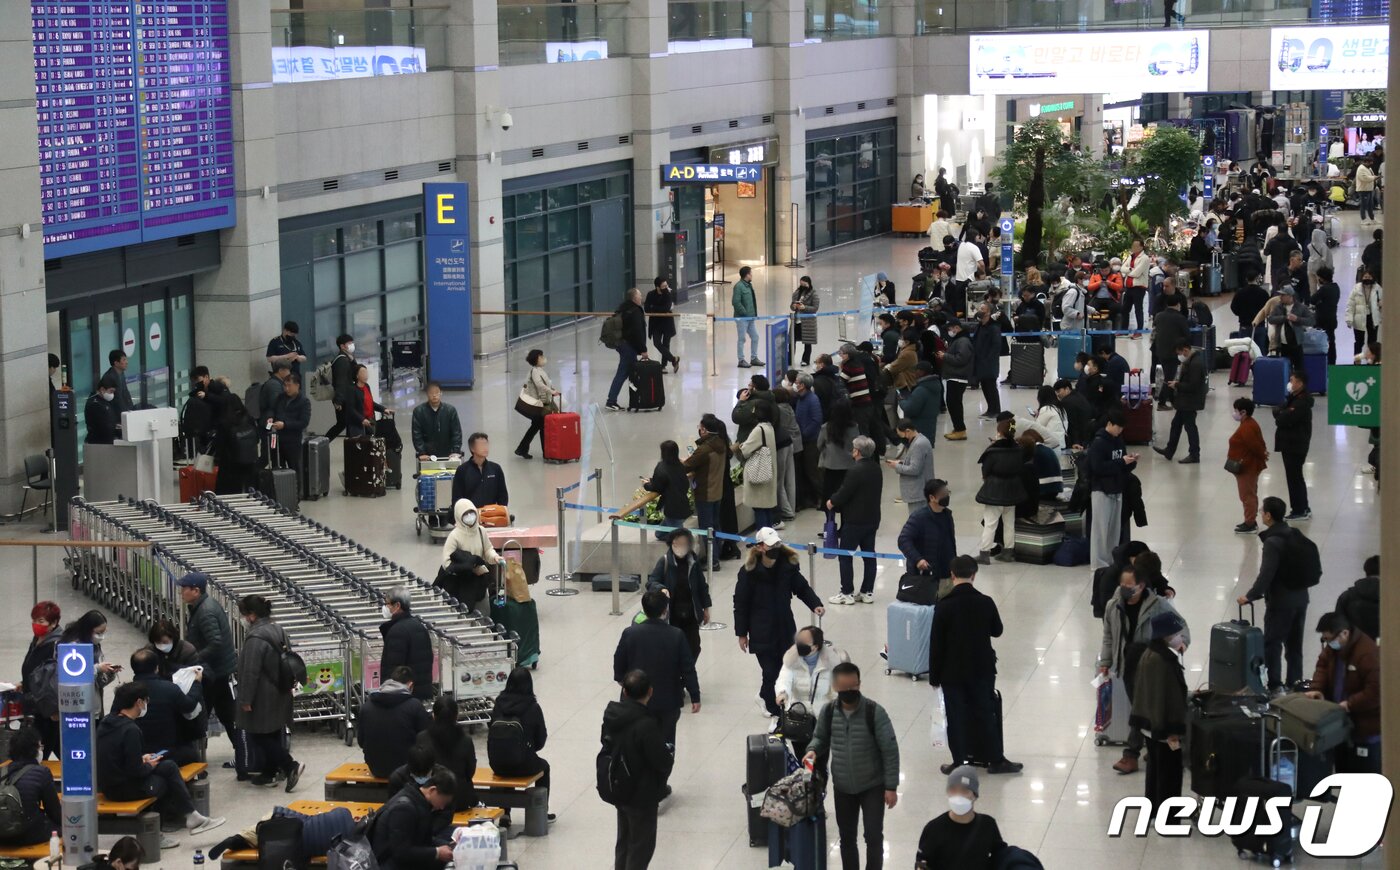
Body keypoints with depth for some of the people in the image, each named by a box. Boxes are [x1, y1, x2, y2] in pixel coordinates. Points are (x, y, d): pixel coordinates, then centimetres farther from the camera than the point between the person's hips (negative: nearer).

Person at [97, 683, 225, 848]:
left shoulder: (107, 722, 4)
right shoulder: (130, 730, -22)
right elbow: (135, 770, -22)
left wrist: (141, 759, 12)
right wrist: (149, 766, -2)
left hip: (107, 784, 9)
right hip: (122, 789, -9)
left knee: (169, 766, 15)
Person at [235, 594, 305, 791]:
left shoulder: (255, 638, -22)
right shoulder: (278, 631, 6)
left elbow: (250, 672, -22)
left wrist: (245, 699, -15)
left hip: (263, 699, -9)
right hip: (279, 695, 9)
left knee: (257, 736, 0)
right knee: (272, 734, 15)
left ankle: (291, 766, -9)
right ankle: (269, 773, 23)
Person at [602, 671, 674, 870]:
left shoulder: (611, 715, -6)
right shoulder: (646, 724, -30)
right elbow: (663, 761, -25)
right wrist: (670, 752, -2)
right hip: (643, 796, -7)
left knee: (624, 839, 23)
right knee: (641, 845, 7)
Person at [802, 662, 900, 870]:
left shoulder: (874, 712, -19)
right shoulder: (828, 712, -9)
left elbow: (890, 750, -14)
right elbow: (820, 737, 11)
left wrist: (891, 786, -14)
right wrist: (813, 750, -13)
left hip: (873, 786, -3)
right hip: (842, 788, 3)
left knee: (874, 837, -4)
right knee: (847, 838, 14)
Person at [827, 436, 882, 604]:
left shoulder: (856, 471, -22)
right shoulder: (876, 468, 5)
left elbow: (844, 494, -19)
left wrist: (832, 502, 3)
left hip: (855, 521, -8)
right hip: (872, 519, 8)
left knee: (845, 556, 2)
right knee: (869, 555, 12)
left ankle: (847, 593, 5)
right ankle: (867, 592, 17)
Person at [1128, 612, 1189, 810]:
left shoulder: (1149, 653, 4)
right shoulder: (1166, 661, -26)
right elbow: (1170, 697, -25)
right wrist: (1173, 732, -22)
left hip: (1149, 723, 10)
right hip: (1164, 727, -10)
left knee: (1155, 767, 22)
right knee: (1170, 773, 2)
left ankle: (1154, 806, 34)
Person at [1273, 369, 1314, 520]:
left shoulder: (1302, 402, -20)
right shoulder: (1293, 398, 12)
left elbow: (1286, 418, -26)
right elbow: (1278, 410, 9)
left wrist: (1279, 414, -6)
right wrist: (1281, 414, -11)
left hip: (1296, 445, -10)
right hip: (1289, 443, 10)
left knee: (1294, 477, -3)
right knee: (1295, 477, 17)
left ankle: (1300, 510, 4)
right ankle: (1303, 508, 26)